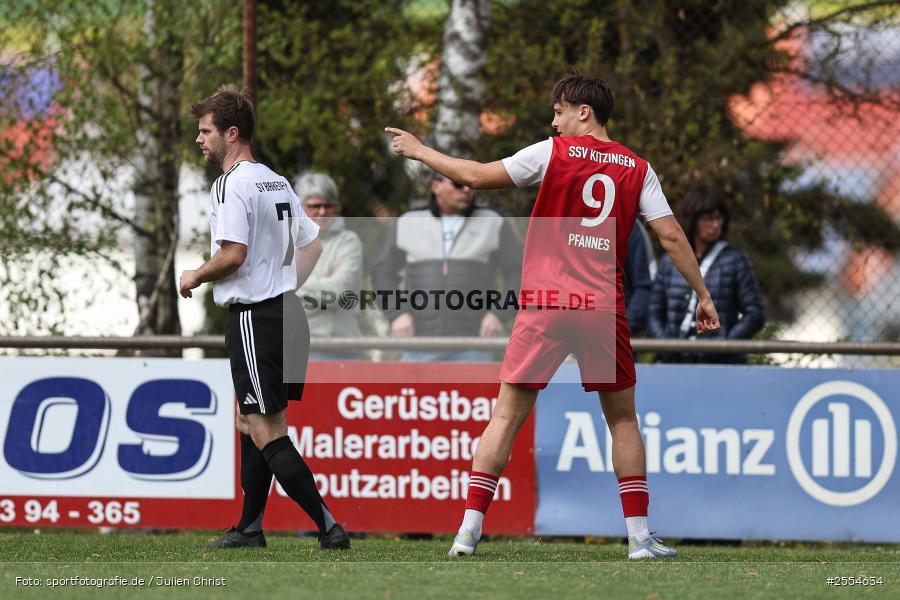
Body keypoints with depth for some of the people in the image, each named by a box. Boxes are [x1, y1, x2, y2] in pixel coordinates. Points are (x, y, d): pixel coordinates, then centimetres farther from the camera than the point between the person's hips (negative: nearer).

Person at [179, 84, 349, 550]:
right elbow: (313, 243, 20)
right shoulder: (277, 183, 14)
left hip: (254, 317, -10)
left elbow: (233, 254, -22)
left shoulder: (232, 184, -13)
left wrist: (194, 278, -5)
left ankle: (328, 527, -14)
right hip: (285, 312, 10)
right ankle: (249, 528, 23)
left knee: (267, 433, -8)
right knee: (251, 424, 18)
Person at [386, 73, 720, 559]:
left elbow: (477, 176, 3)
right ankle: (639, 534, 9)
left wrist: (420, 152, 16)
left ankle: (469, 530, -4)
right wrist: (703, 295, 10)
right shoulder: (637, 168, 8)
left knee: (506, 416, 2)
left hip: (545, 304, -2)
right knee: (622, 418, 14)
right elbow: (671, 235, 3)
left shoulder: (554, 153, 1)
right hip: (604, 309, 2)